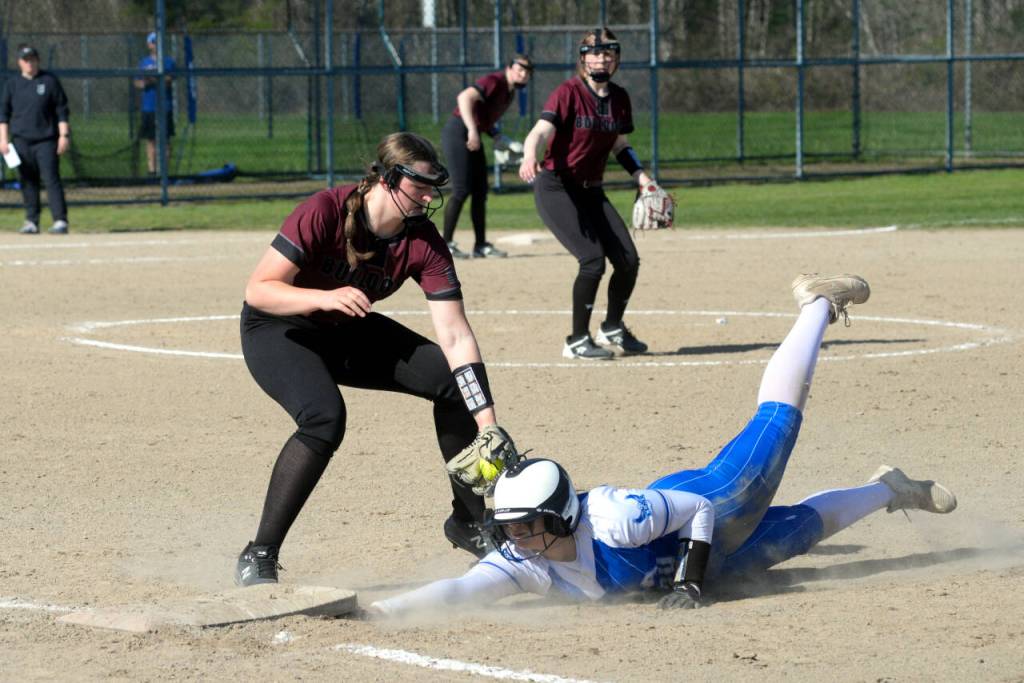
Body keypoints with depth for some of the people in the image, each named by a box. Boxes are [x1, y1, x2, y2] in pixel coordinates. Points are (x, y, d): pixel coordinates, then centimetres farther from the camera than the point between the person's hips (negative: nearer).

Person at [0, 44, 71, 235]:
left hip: (46, 140, -3)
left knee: (51, 179, -10)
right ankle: (31, 222, 10)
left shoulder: (49, 81, 4)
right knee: (28, 182, 4)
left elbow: (62, 110, 3)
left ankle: (60, 221, -12)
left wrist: (64, 135, -5)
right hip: (21, 139, 3)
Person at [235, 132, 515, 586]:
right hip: (276, 331, -6)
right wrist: (325, 298, -47)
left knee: (452, 378, -3)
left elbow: (455, 338, -20)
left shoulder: (424, 243, -17)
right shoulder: (325, 212, -29)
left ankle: (469, 523, 16)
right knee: (324, 416, -33)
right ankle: (258, 558, -24)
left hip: (347, 332, 6)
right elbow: (259, 290, -29)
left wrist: (488, 427, -28)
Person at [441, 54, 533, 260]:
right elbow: (465, 97, -32)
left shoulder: (510, 93, 13)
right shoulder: (494, 82, -16)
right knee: (462, 190, -12)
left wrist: (497, 137, 4)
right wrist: (472, 130, -40)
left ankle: (481, 245, 14)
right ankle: (446, 244, -5)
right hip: (458, 132, -10)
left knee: (480, 192, 9)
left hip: (473, 138, 10)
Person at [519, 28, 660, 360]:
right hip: (555, 187, -7)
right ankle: (577, 340, -7)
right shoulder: (569, 93, -14)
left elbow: (620, 145, 19)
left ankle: (612, 329, 24)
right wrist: (529, 157, -49)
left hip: (591, 191, 7)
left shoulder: (619, 98, 6)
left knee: (628, 260, 1)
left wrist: (641, 176, 5)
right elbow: (541, 130, -29)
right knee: (593, 258, -20)